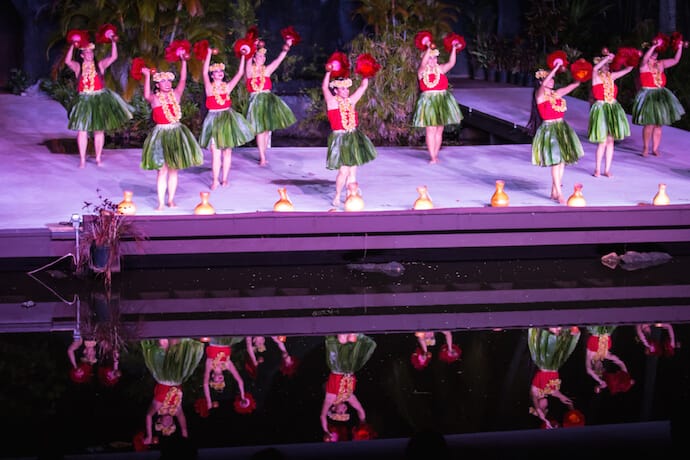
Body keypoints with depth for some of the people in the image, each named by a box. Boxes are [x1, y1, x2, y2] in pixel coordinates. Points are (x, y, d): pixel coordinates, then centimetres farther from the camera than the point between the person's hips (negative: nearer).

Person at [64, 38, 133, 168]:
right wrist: (72, 46, -19)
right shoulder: (78, 67, 3)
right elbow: (67, 61, -13)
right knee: (82, 130, -5)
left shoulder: (100, 65, 5)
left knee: (99, 130, 7)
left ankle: (98, 158, 18)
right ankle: (82, 159, 0)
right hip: (84, 101, -1)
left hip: (100, 100, 1)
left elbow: (114, 57, -2)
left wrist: (113, 42, -10)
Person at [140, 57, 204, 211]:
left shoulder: (175, 95, 4)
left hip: (177, 134, 3)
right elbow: (147, 96, -27)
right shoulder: (155, 98, -5)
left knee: (173, 169, 9)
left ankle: (171, 200, 17)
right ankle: (161, 203, 1)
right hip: (161, 134, -3)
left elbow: (183, 80, -5)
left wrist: (184, 62, -13)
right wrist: (147, 76, -35)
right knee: (162, 170, -3)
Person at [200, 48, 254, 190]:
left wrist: (243, 56, -1)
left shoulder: (227, 86, 5)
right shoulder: (209, 87, -2)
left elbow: (240, 73, 3)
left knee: (227, 151, 6)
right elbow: (205, 73, -15)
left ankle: (224, 178, 16)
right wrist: (209, 54, -18)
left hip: (228, 119, 3)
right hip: (214, 119, -3)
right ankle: (215, 180, 2)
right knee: (216, 152, -7)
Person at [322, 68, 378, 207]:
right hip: (340, 139, -6)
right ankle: (337, 197, 6)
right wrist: (328, 72, -30)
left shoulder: (351, 101, 10)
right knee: (344, 171, -10)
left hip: (354, 138, 6)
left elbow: (363, 86, 14)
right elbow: (324, 87, -21)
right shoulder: (332, 102, -5)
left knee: (352, 171, 6)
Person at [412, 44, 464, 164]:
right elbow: (423, 63, -22)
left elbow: (451, 63, -7)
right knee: (431, 130, -8)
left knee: (439, 130, 8)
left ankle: (435, 155, 16)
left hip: (442, 102, 4)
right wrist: (429, 49, -33)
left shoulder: (440, 69, 6)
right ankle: (432, 157, -7)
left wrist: (454, 49, -17)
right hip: (428, 102, -4)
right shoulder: (422, 71, -2)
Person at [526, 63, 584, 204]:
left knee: (562, 160, 4)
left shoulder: (556, 93, 12)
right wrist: (556, 67, -27)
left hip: (562, 128, 7)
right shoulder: (540, 94, -6)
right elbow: (544, 84, -26)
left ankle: (554, 192, 13)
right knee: (556, 161, -10)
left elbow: (572, 86, 17)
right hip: (549, 129, -7)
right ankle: (559, 194, -8)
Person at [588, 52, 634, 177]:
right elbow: (595, 68, -28)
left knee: (611, 141, 6)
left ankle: (607, 169, 15)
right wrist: (607, 57, -24)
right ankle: (597, 169, 8)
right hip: (601, 109, -5)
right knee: (602, 142, -6)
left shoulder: (611, 76, 8)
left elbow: (627, 69, 12)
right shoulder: (596, 77, -6)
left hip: (613, 109, 5)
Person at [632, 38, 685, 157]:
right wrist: (654, 45, -34)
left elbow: (675, 60, 14)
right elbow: (645, 58, -27)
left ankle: (655, 148, 15)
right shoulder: (644, 65, -5)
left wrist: (680, 48, 2)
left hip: (661, 96, 6)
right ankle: (645, 148, 6)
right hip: (648, 95, -6)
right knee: (649, 124, -8)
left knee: (658, 124, 7)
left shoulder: (661, 64, 11)